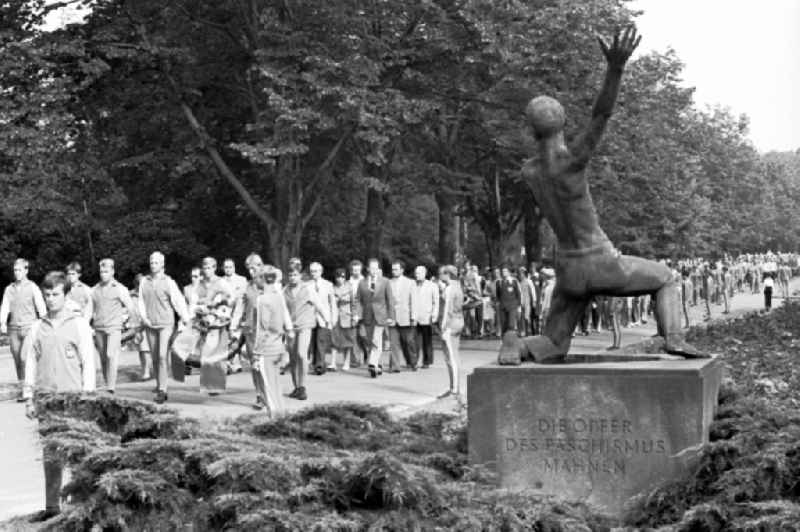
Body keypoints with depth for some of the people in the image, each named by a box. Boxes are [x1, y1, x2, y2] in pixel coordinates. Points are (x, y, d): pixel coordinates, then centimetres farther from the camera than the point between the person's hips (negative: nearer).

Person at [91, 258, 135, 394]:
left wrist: (122, 318, 5)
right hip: (98, 328, 4)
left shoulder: (120, 289, 1)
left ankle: (111, 387, -19)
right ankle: (107, 384, 14)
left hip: (114, 328, -4)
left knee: (111, 356, -16)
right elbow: (91, 308, 22)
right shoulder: (95, 290, 11)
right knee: (103, 358, 5)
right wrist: (94, 319, 10)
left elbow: (130, 307, 6)